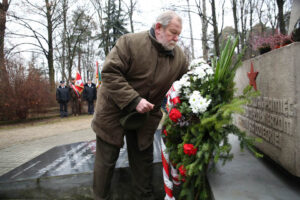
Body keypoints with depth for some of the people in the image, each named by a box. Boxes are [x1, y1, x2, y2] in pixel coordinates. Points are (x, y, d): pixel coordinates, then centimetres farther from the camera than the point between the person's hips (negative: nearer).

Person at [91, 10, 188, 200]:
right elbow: (110, 73, -22)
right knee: (106, 160, 6)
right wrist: (134, 100, -28)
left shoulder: (180, 57, -2)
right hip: (114, 110, -3)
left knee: (143, 160, 14)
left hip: (146, 115, 4)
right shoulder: (130, 42, -18)